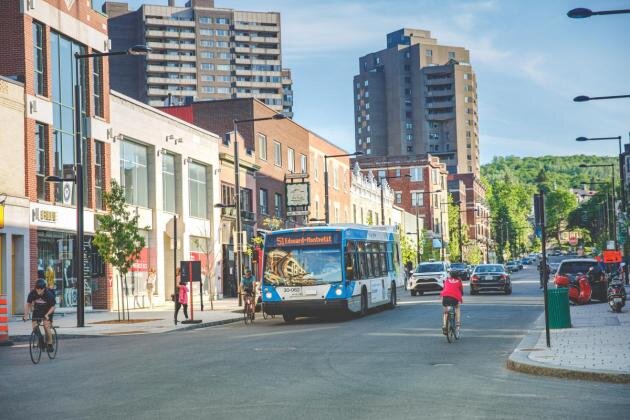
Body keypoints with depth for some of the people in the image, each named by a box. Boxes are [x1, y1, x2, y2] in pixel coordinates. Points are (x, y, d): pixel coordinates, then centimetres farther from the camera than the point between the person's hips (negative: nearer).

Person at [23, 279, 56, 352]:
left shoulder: (49, 294, -27)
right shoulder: (32, 293, -20)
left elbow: (52, 307, -20)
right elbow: (28, 304, -10)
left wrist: (47, 314, -35)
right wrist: (26, 315, -21)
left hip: (47, 311, -3)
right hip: (37, 310, 3)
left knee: (46, 326, -22)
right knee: (34, 326, -11)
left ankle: (50, 344, -9)